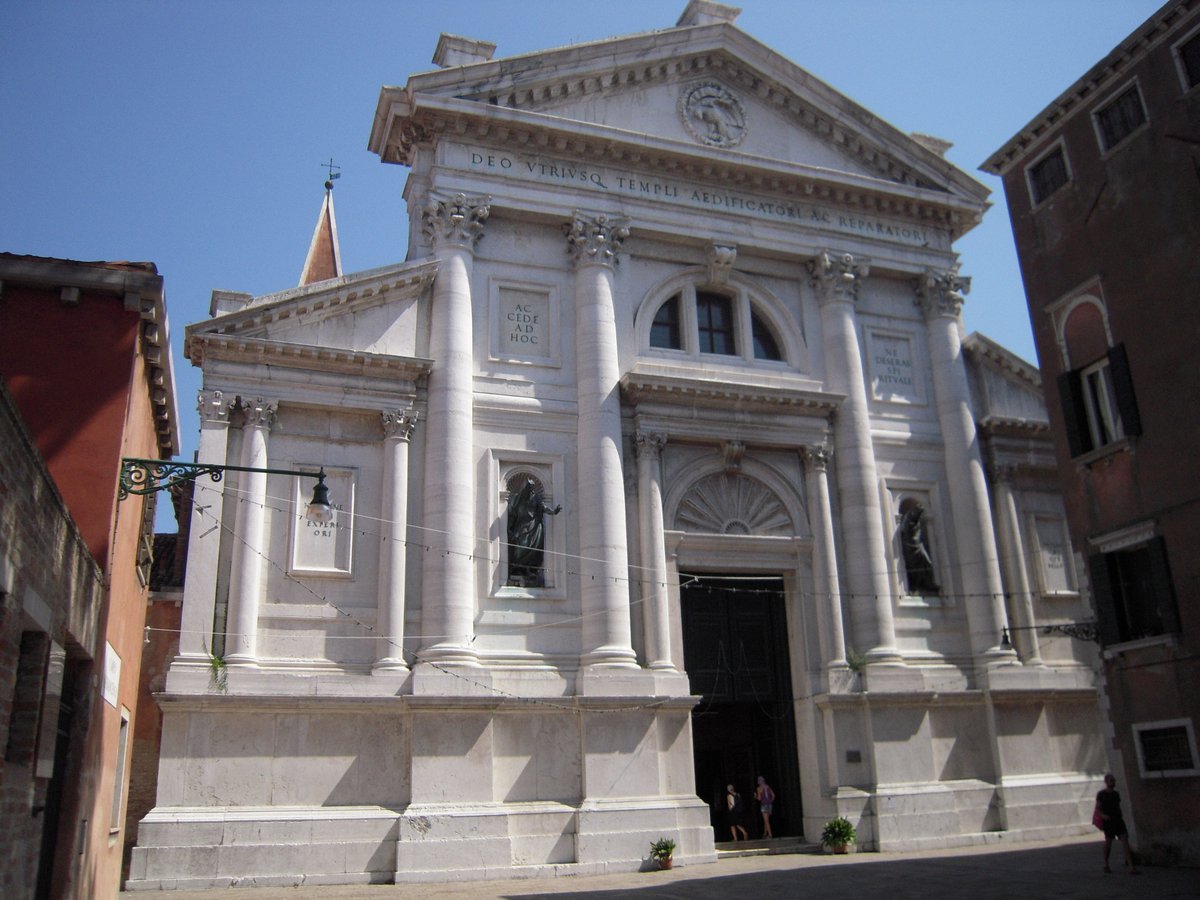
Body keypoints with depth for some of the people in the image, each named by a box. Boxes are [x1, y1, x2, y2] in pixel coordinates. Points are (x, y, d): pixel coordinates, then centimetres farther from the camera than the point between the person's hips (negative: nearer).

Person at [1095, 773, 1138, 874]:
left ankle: (1131, 866, -12)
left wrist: (1121, 817, 15)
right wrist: (1103, 815, -25)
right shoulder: (1101, 794, -4)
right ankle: (1106, 865, 22)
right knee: (1108, 842, 5)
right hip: (1108, 821, -5)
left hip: (1118, 820, 5)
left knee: (1125, 841, -7)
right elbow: (1097, 808, -8)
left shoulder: (1116, 794, 13)